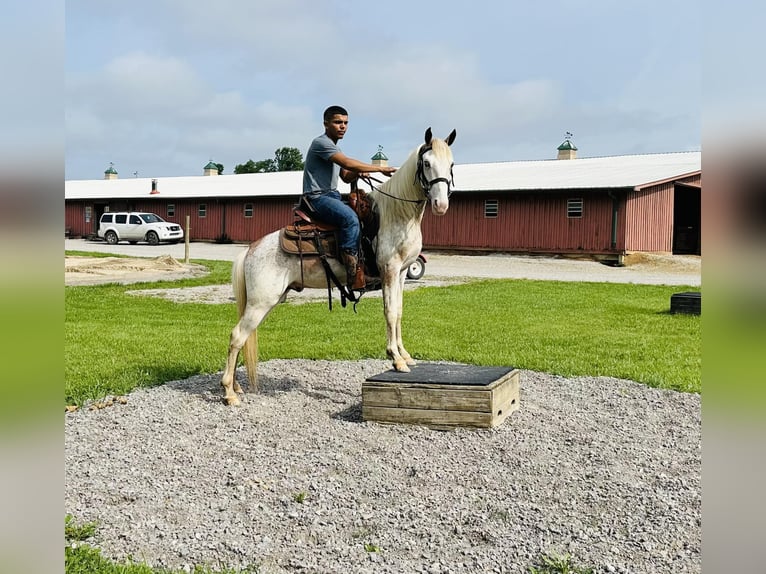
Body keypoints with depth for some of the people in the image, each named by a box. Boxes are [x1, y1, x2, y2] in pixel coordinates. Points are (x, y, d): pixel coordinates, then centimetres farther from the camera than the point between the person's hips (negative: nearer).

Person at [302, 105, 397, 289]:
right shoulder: (321, 143, -11)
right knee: (350, 217, -33)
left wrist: (358, 172, -1)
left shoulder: (334, 147, 21)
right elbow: (347, 163, -22)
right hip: (317, 198, -10)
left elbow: (346, 177, 23)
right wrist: (380, 168, -18)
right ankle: (354, 275, -36)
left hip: (332, 195, 10)